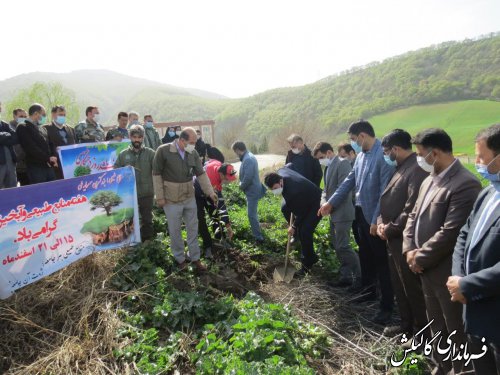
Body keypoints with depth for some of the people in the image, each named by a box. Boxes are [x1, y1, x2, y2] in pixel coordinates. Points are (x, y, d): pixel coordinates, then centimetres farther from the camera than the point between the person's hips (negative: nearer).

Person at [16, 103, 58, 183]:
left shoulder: (42, 129, 21)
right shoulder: (23, 128, -2)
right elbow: (31, 148, -12)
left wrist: (52, 159, 0)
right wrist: (48, 158, -11)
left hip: (49, 167, 7)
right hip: (36, 168, -6)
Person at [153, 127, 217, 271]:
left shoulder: (193, 153, -3)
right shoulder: (163, 151, -15)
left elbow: (201, 174, 3)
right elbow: (157, 174, -10)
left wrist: (210, 192, -2)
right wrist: (160, 197, -11)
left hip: (190, 197, 4)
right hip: (172, 199, -4)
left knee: (193, 228, 12)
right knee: (175, 230, 9)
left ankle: (195, 258, 27)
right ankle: (180, 259, 27)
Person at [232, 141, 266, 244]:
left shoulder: (247, 159, -25)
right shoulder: (249, 156, 9)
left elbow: (247, 178, -29)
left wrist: (241, 186, -12)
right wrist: (242, 184, 6)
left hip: (252, 190, -11)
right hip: (252, 189, 11)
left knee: (251, 214, -6)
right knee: (252, 213, 25)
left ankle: (259, 238, 0)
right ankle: (256, 232, 42)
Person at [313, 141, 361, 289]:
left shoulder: (342, 163, -13)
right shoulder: (329, 167, 15)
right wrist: (323, 202, 0)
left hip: (342, 212, -9)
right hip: (333, 213, 9)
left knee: (343, 246, -7)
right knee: (337, 246, 13)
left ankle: (359, 278, 5)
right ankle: (346, 276, 24)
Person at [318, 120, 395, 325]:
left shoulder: (383, 155, -19)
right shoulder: (361, 155, 7)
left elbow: (386, 191, -21)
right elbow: (350, 181, 14)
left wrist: (377, 220, -19)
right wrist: (331, 202, 11)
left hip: (375, 217, -8)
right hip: (361, 213, 8)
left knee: (381, 261, 3)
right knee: (366, 256, 20)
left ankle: (387, 305, 16)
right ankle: (369, 291, 39)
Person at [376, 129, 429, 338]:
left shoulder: (418, 168, -19)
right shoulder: (401, 167, 13)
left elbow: (412, 209, -25)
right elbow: (389, 200, 17)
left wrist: (390, 228, -15)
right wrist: (381, 222, 2)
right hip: (394, 238, 10)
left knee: (412, 286, 5)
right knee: (399, 285, 20)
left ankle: (421, 330, 23)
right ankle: (406, 324, 36)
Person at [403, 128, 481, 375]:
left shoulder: (465, 184, -21)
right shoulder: (430, 180, 8)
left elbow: (450, 233, -25)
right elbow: (414, 216, 11)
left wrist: (421, 258, -16)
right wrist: (409, 250, -2)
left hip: (447, 272, -8)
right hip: (427, 269, 9)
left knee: (456, 329, 11)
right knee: (436, 324, 24)